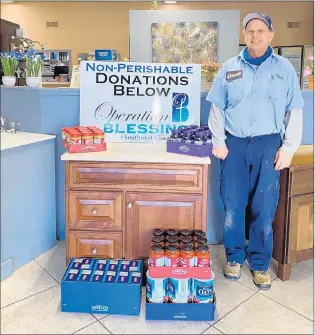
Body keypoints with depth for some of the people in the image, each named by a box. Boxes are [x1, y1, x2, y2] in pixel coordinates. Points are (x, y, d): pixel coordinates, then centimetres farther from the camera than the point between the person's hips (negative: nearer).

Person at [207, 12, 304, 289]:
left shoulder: (284, 68, 6)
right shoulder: (229, 68, 8)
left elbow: (294, 111, 5)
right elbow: (217, 108, 8)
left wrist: (288, 147, -4)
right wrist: (218, 142, -1)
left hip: (268, 144, -1)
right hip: (234, 143, 1)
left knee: (265, 208, 2)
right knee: (233, 205, 5)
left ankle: (260, 263, 18)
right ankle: (235, 257, 23)